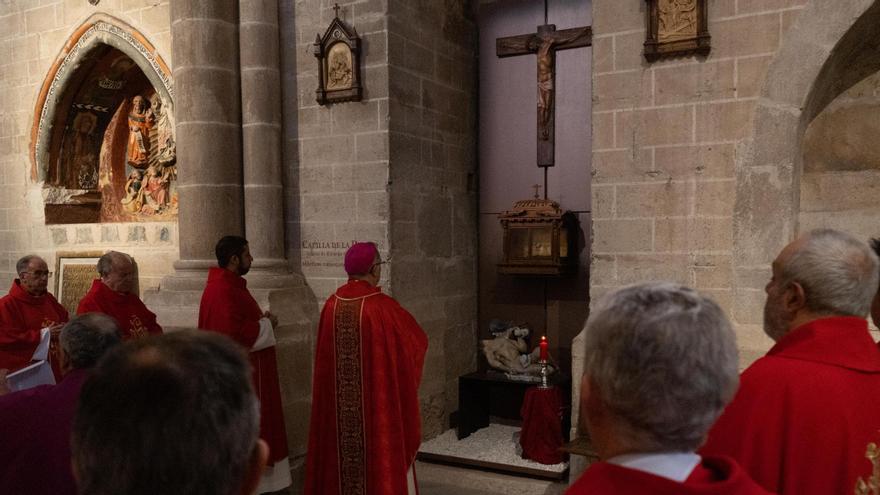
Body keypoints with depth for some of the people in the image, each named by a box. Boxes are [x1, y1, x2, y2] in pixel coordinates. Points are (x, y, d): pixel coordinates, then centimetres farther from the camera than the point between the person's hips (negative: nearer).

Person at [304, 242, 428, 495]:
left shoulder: (332, 305, -1)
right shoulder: (383, 306, -16)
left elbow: (326, 357, 10)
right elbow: (416, 340, -4)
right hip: (378, 397, -5)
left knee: (343, 445, 16)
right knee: (382, 452, 7)